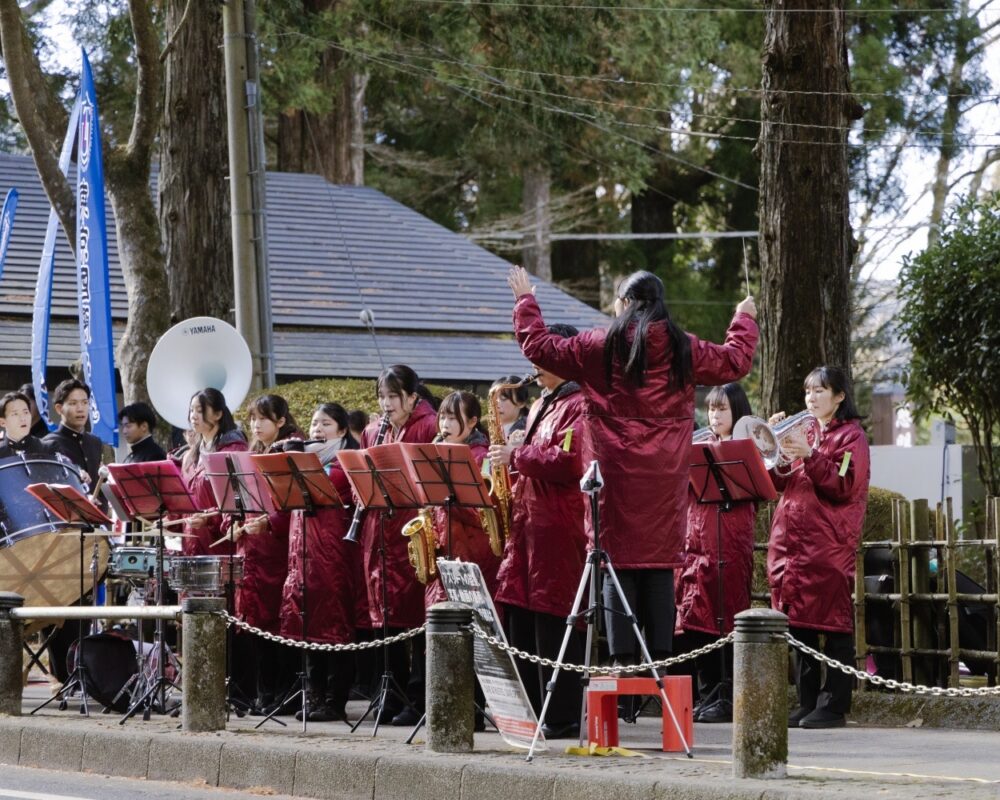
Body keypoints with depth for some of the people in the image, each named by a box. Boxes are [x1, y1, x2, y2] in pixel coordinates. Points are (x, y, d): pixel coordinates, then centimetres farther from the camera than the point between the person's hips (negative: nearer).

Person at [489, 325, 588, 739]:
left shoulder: (578, 405, -9)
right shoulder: (540, 406, 21)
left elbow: (568, 461, -21)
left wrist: (517, 456, -14)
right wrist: (510, 461, 8)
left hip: (559, 527, -9)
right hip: (527, 521, 9)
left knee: (553, 622, -7)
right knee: (520, 618, 8)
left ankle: (563, 716, -3)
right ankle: (528, 709, 13)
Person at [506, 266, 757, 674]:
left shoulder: (599, 346, -2)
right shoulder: (682, 349, 3)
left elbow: (539, 347, 7)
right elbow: (736, 361, 18)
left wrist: (525, 300, 23)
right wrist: (745, 320, 38)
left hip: (616, 474, -2)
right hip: (665, 479, 2)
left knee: (618, 565, 0)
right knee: (661, 567, 5)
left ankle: (622, 657, -6)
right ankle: (660, 656, 2)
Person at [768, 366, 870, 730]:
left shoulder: (850, 436, 1)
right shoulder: (804, 432, 21)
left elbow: (844, 487, -12)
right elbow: (778, 483, 16)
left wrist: (808, 455, -20)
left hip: (828, 546, -7)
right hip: (791, 542, 7)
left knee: (833, 624, -7)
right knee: (800, 625, 6)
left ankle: (834, 706, -6)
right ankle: (807, 703, 10)